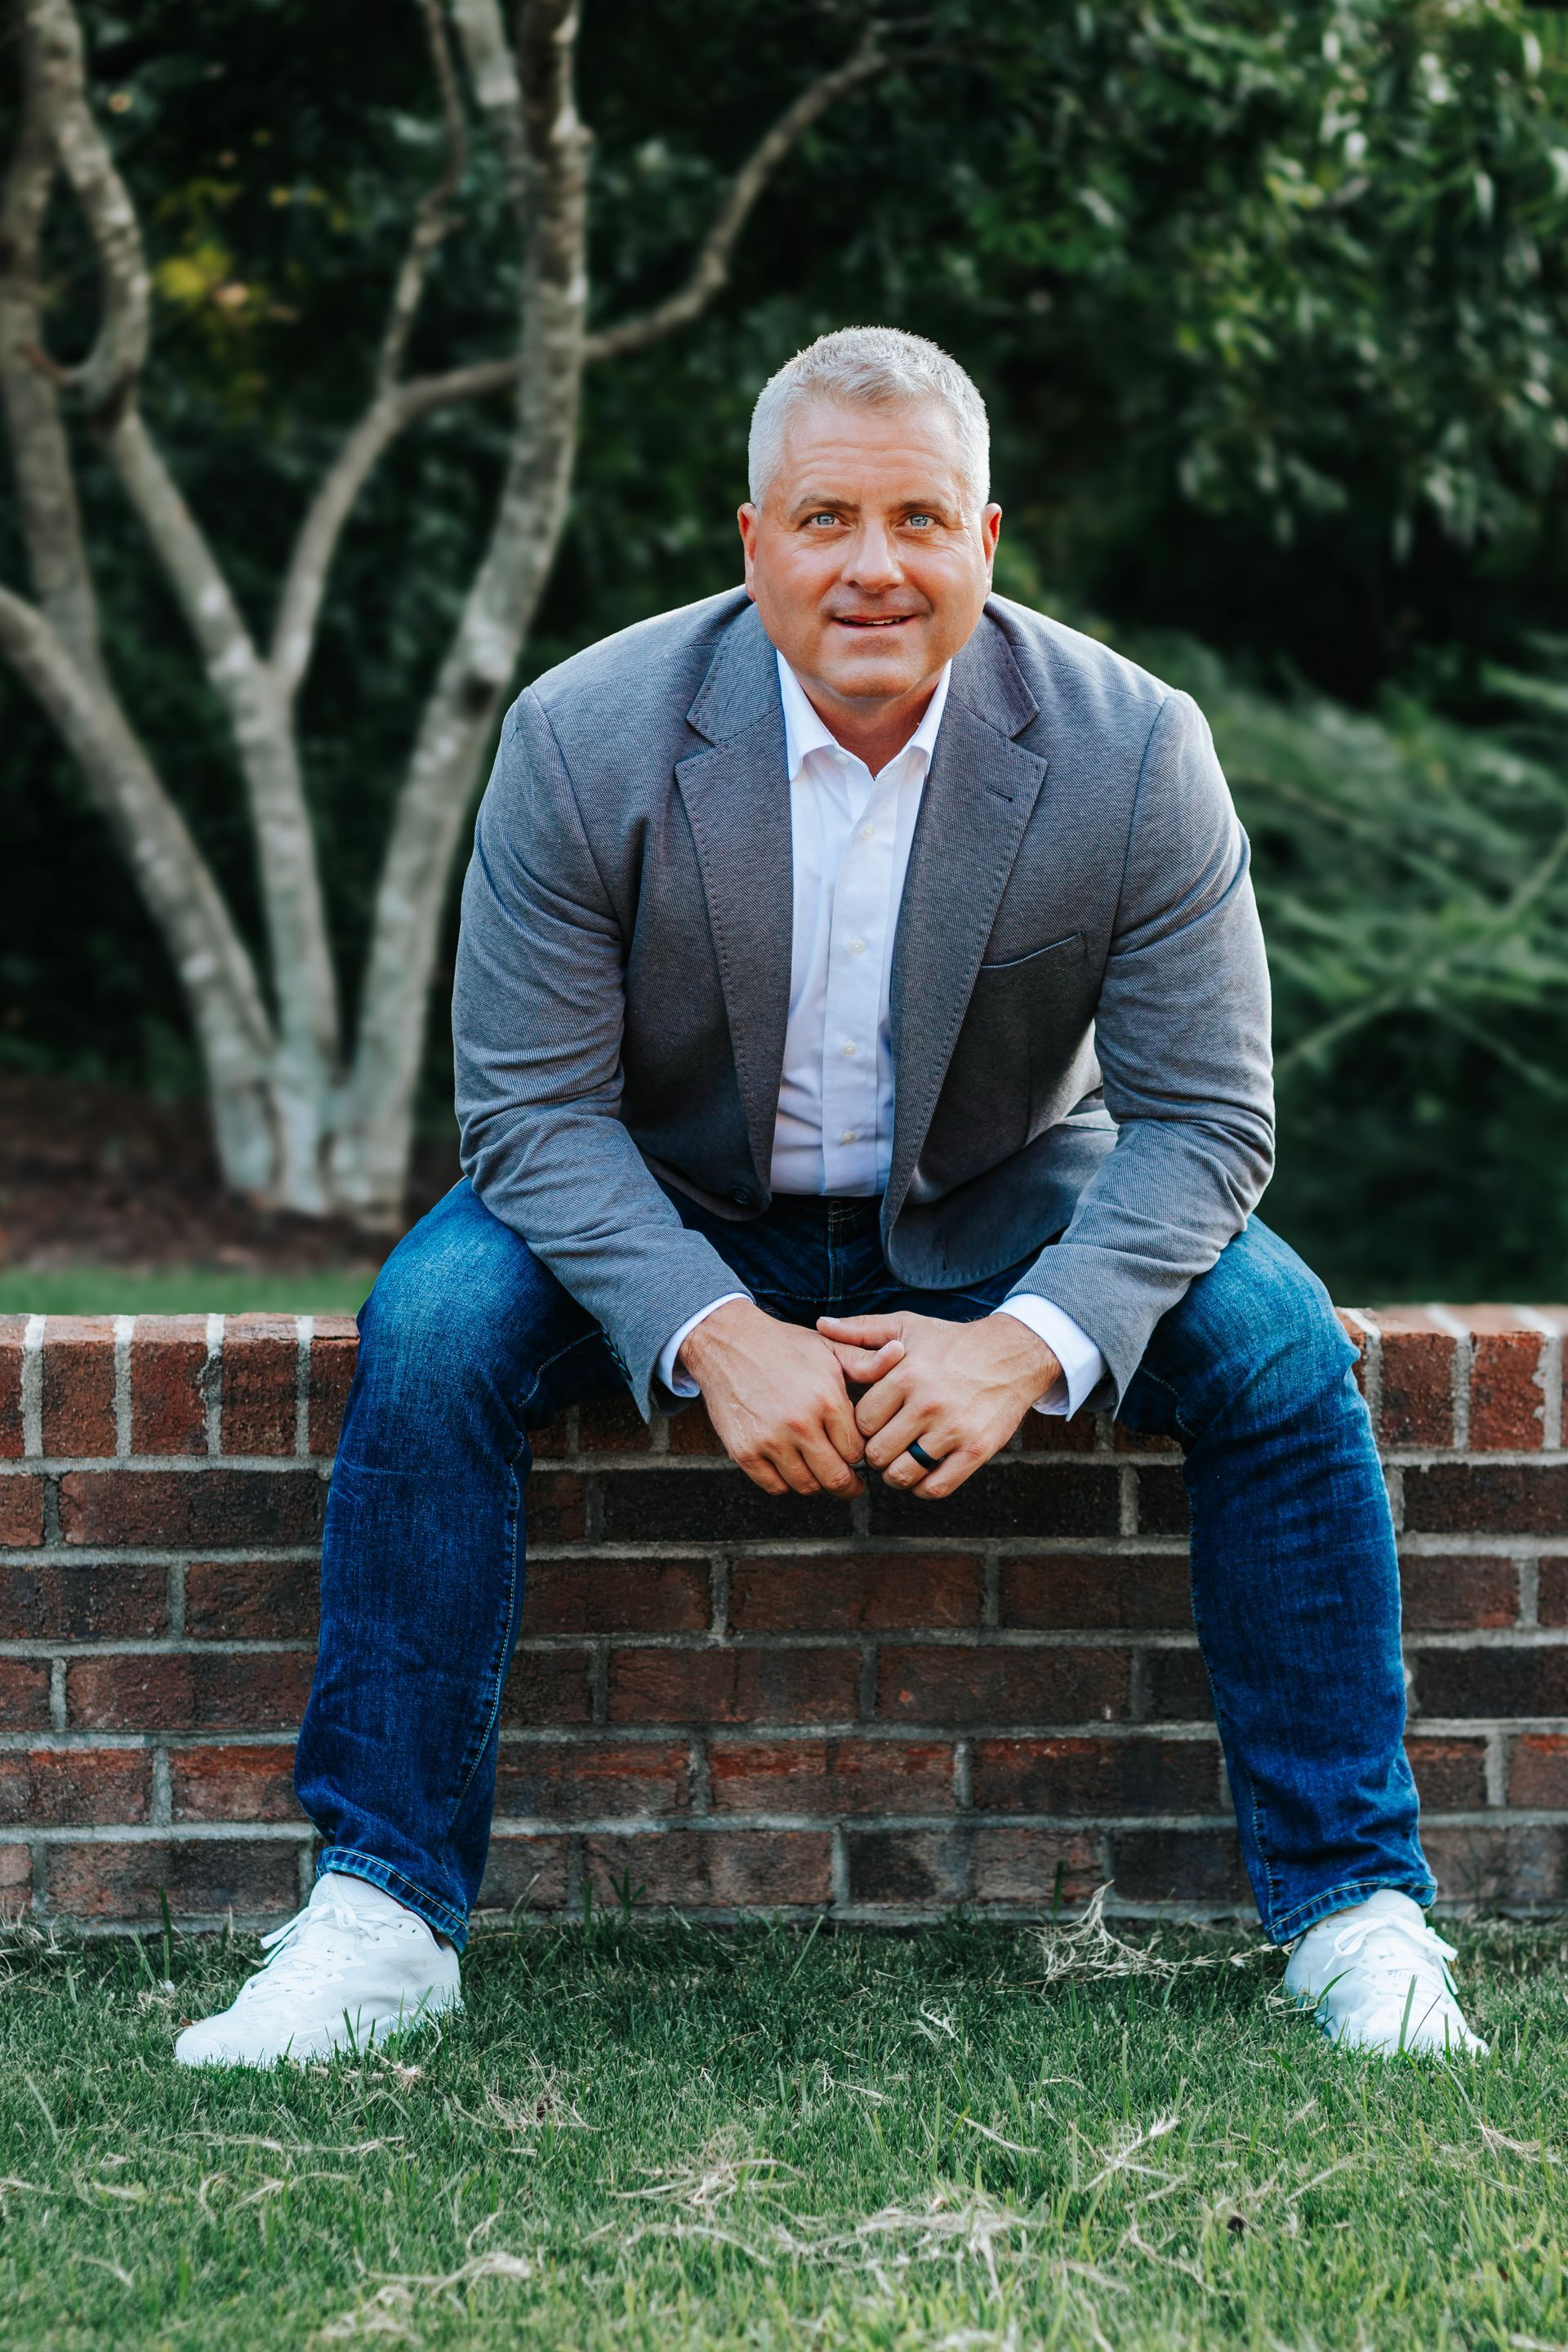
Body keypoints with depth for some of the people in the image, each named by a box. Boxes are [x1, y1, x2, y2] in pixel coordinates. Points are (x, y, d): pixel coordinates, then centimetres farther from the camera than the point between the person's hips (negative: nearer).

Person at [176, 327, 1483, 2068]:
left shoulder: (1132, 752, -17)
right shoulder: (585, 738, -18)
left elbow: (1203, 1118, -15)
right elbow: (532, 1105, -16)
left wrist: (1028, 1343, -33)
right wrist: (711, 1334, -33)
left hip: (999, 1220, 1)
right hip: (674, 1218, 0)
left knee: (1273, 1338, -24)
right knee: (434, 1321, -28)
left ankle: (1355, 1908, -13)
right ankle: (380, 1914, -21)